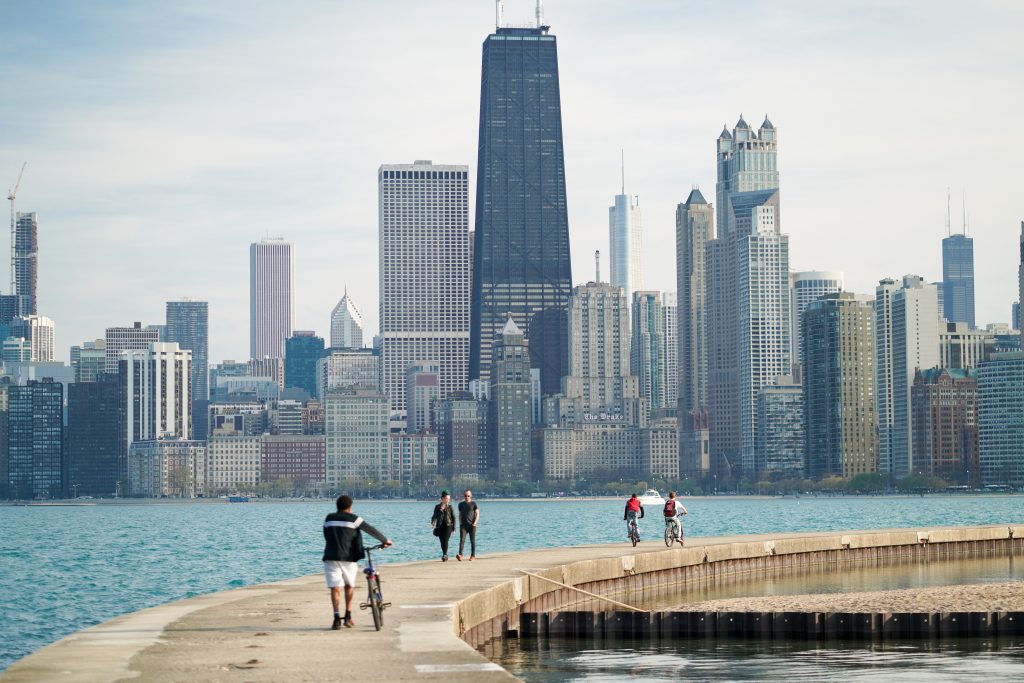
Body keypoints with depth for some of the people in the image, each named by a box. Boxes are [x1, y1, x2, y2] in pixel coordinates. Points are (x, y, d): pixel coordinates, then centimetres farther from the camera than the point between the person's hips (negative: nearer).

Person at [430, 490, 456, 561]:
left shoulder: (450, 507, 4)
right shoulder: (437, 507, 7)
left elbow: (453, 517, 7)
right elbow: (435, 516, 8)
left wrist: (454, 527, 4)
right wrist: (433, 522, -12)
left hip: (448, 526, -2)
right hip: (440, 526, 2)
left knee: (445, 540, -16)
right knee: (442, 542, 5)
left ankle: (445, 555, -17)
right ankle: (445, 555, 19)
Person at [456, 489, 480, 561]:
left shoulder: (473, 503, 2)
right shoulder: (461, 504, 11)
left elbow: (477, 514, 1)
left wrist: (475, 522, -12)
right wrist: (460, 523, 10)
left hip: (472, 525, -2)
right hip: (463, 525, 2)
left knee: (472, 541, 3)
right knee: (462, 540, -13)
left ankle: (473, 556, 12)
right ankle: (460, 555, -25)